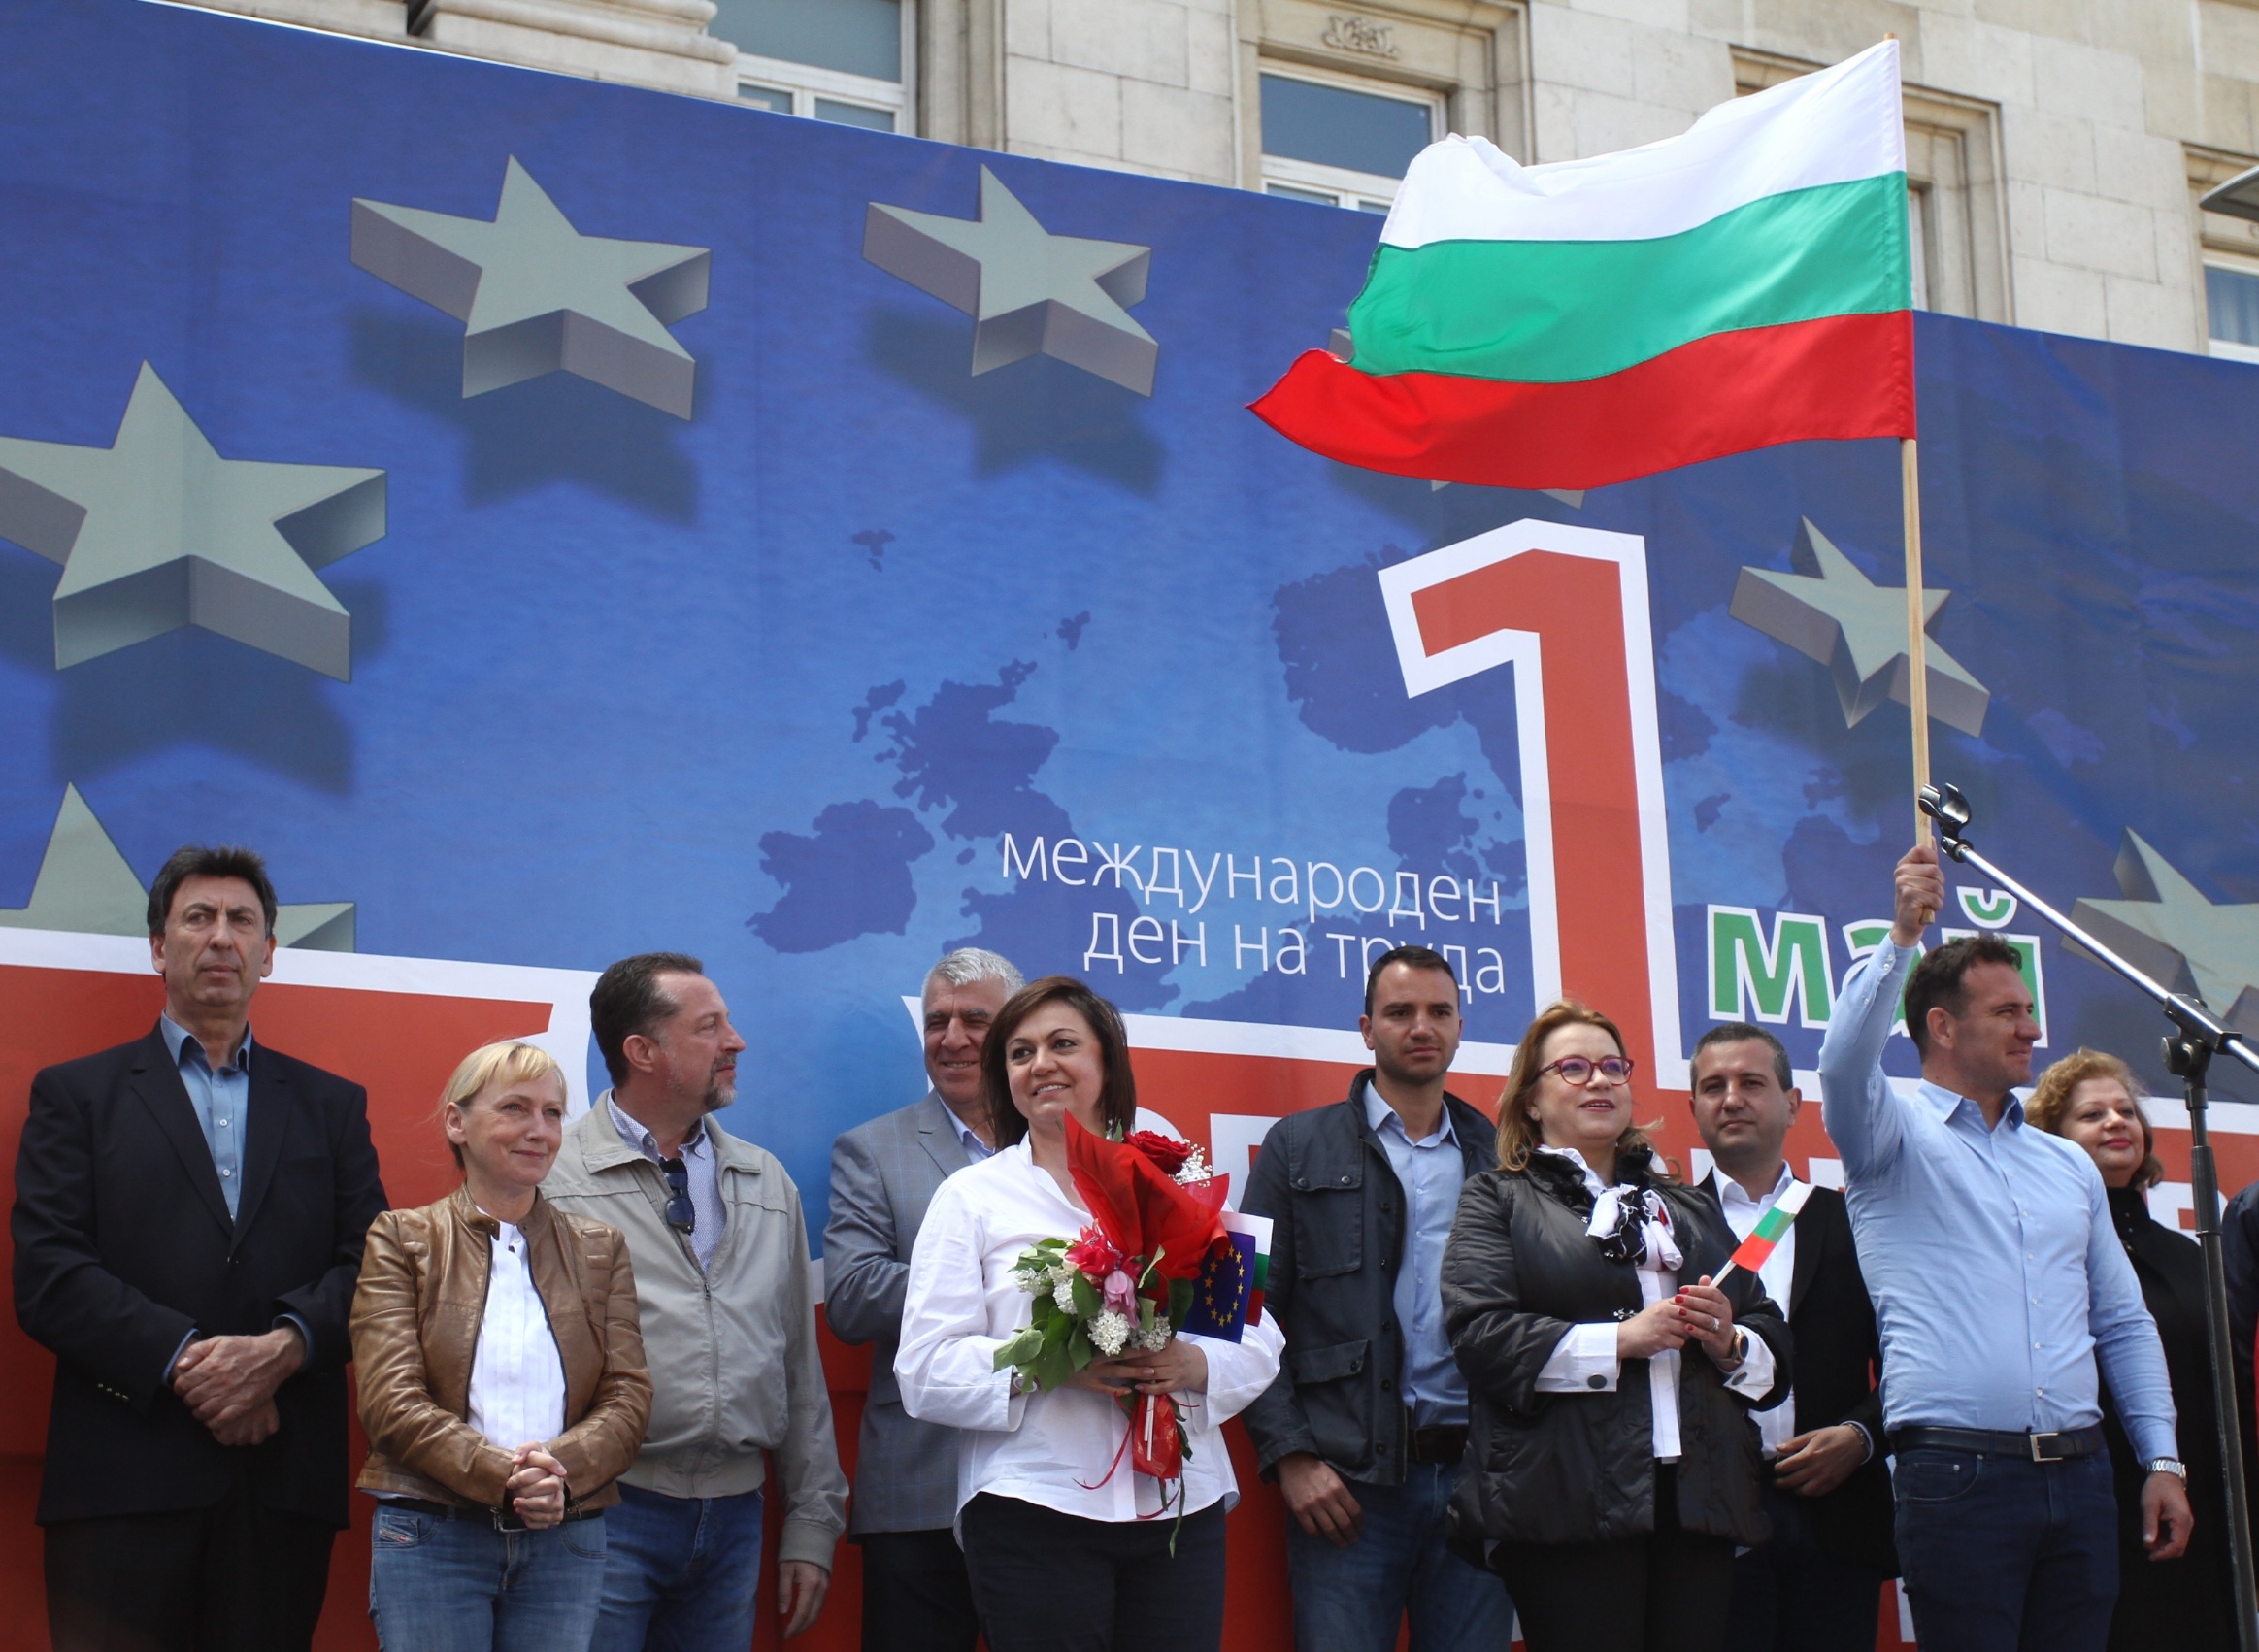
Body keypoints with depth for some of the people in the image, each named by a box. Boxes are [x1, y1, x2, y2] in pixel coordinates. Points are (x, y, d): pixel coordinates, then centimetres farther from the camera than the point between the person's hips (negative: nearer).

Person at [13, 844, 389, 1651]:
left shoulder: (332, 1105, 18)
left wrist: (284, 1349, -13)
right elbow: (46, 1277, -2)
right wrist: (183, 1361, -13)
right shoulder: (76, 1094, 11)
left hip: (286, 1485, 2)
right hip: (126, 1485, -2)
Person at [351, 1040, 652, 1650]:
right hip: (431, 1540, -2)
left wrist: (558, 1470, -17)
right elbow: (391, 1404, -7)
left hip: (567, 1546, 2)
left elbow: (629, 1399, 3)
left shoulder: (599, 1250, 12)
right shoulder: (402, 1240, 3)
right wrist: (504, 1474, -20)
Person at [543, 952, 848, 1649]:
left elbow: (801, 1365, 16)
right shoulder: (551, 1177, -4)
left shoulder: (768, 1184, 14)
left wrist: (812, 1524, 14)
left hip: (735, 1514, 5)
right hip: (607, 1513, -5)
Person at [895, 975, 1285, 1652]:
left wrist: (1195, 1365, -13)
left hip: (1181, 1510, 2)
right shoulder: (972, 1196, 7)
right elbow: (925, 1373, -3)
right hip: (1034, 1513, -2)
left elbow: (1259, 1343, 8)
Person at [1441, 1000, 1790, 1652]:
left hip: (1699, 1495, 5)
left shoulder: (1688, 1207, 25)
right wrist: (1618, 1341, -13)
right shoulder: (1498, 1199, 9)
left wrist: (1730, 1344, -4)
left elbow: (1772, 1338, 19)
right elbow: (1481, 1334, -7)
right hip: (1569, 1504, -4)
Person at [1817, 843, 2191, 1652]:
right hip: (1959, 1474, -5)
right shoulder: (1898, 1138, 4)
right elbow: (1845, 1066, -19)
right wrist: (1902, 935, -25)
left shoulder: (2068, 1165, 20)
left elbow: (2123, 1324, 20)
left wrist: (2163, 1460, 11)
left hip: (2079, 1475, 5)